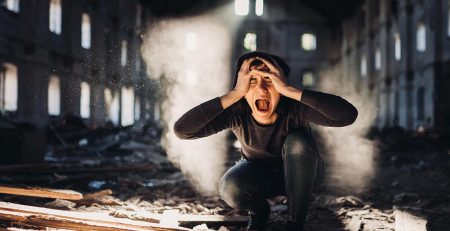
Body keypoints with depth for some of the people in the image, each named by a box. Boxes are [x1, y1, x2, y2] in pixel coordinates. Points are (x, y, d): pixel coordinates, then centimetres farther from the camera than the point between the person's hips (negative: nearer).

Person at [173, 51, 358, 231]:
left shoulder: (295, 107, -32)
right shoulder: (237, 112, -29)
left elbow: (349, 114, -49)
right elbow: (181, 130, -42)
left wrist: (289, 90, -51)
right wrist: (235, 93, -46)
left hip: (301, 173, 0)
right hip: (258, 174, 1)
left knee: (298, 141, -33)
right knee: (230, 189, -32)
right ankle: (259, 210, 6)